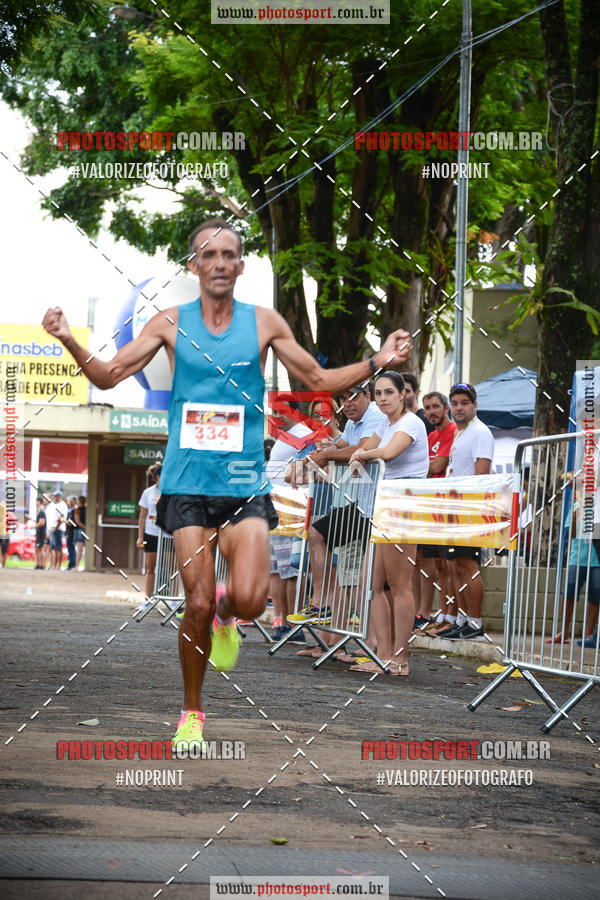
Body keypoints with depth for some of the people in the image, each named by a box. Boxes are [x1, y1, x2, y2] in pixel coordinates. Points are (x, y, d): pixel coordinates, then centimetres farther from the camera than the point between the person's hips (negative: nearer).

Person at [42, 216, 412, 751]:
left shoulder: (264, 323, 5)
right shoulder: (171, 324, 4)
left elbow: (318, 380, 14)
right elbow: (109, 375, 5)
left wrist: (376, 364, 0)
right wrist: (70, 342, -12)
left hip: (245, 484, 0)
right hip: (188, 482, 0)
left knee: (250, 599, -17)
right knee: (197, 605, -5)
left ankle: (226, 618, 21)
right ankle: (191, 712, 14)